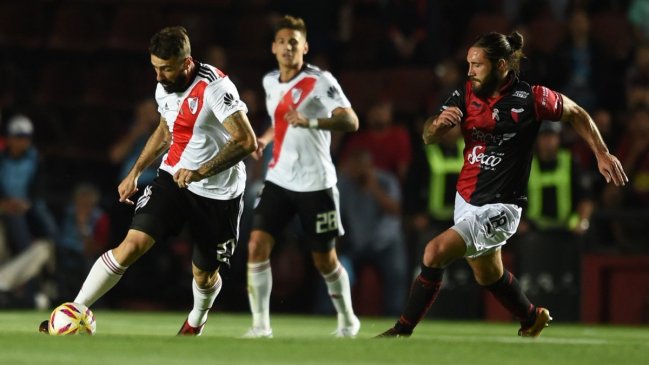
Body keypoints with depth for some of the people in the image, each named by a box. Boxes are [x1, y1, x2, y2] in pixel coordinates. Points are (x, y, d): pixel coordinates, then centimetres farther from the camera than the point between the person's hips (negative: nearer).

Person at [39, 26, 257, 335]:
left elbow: (246, 141, -29)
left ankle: (197, 320, 45)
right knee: (132, 245, -15)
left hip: (217, 192, -4)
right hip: (173, 177, 5)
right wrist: (135, 172, 18)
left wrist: (200, 172, -35)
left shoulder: (214, 87, -23)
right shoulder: (164, 89, 1)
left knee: (204, 274, 10)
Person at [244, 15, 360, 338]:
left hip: (315, 183, -5)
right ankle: (260, 324, -7)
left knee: (324, 261, 5)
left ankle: (347, 318, 30)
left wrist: (310, 121, -34)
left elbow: (351, 121, -21)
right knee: (257, 245, -13)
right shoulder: (270, 82, 9)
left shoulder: (320, 81, -10)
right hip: (279, 179, 5)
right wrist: (264, 139, 9)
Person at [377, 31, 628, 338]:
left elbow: (575, 114, 1)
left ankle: (403, 330, -8)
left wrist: (602, 154, 1)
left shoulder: (531, 99, -15)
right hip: (466, 199, 7)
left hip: (500, 207, -7)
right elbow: (428, 137, -4)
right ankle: (532, 319, 51)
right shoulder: (466, 94, -3)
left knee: (435, 253, -20)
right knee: (487, 275, 24)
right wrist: (439, 123, -27)